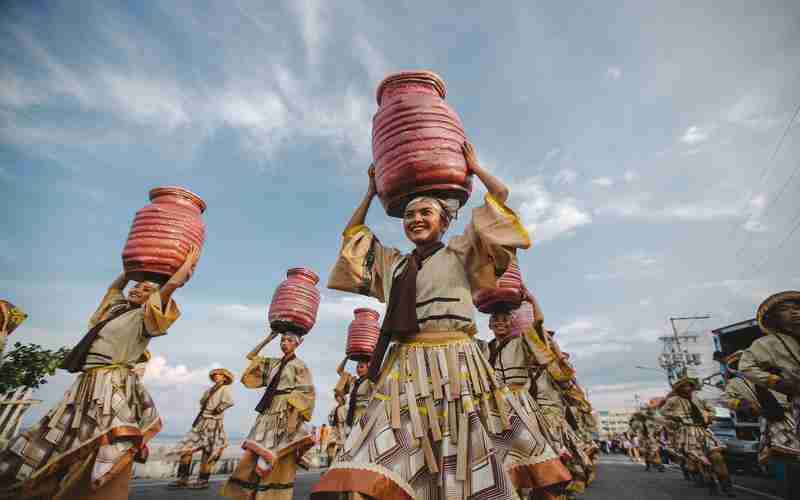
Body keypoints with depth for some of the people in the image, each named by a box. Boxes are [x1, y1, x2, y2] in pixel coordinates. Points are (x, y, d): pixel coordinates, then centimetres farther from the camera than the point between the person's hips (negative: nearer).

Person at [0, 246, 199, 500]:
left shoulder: (144, 317, -3)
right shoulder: (117, 307, 19)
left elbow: (172, 284, -18)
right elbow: (115, 286, 41)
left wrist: (188, 265, -6)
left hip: (115, 389, -8)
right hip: (84, 388, 9)